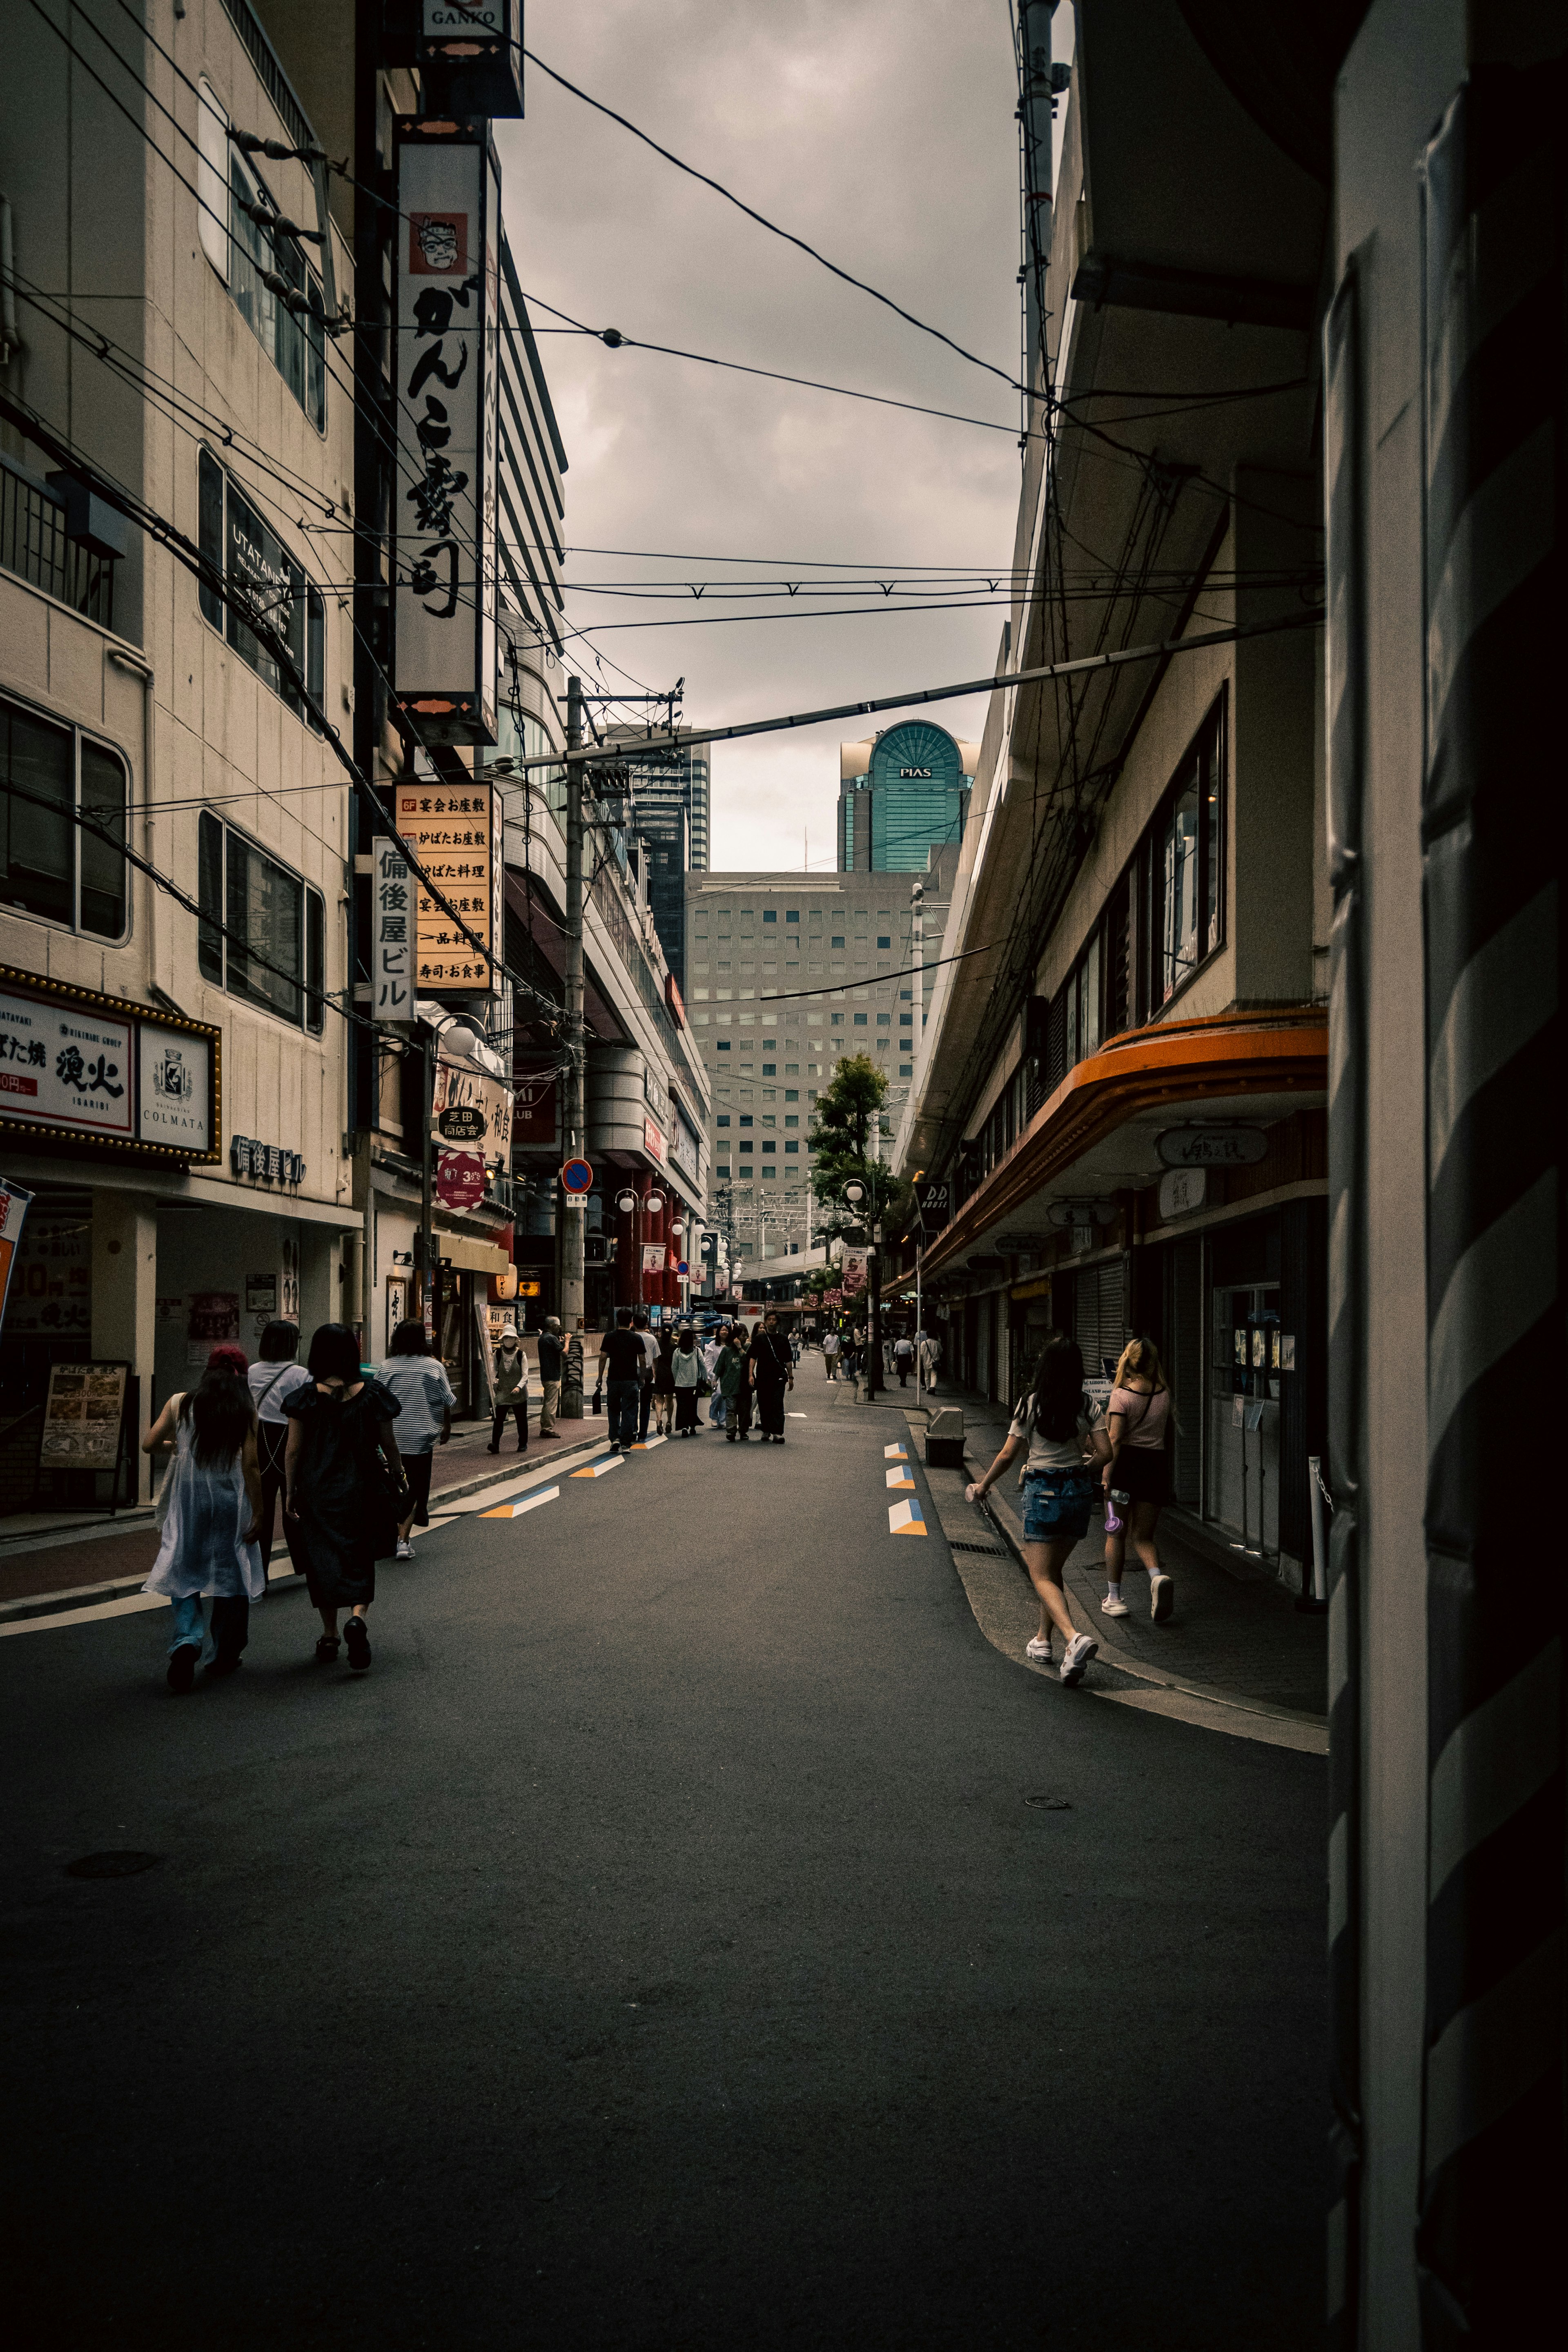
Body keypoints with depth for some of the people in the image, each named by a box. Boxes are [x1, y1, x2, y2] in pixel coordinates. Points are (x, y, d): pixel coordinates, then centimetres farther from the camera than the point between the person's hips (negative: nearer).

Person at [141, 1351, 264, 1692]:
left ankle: (187, 1641, -19)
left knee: (185, 1573, 6)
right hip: (230, 1497, -1)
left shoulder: (179, 1405, 1)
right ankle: (224, 1657, 20)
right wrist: (257, 1513, -4)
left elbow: (148, 1445, 0)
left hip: (187, 1496, 1)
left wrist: (170, 1443, 23)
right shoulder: (244, 1411, -3)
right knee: (231, 1573, 12)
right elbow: (250, 1465, -7)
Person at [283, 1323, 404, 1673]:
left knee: (323, 1557, 11)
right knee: (359, 1558, 10)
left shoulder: (306, 1397, -7)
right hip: (362, 1488, 0)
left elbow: (294, 1451, -4)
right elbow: (388, 1444, 1)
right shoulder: (372, 1394, -6)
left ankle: (329, 1637, 17)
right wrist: (398, 1475, 17)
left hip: (317, 1490, 0)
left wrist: (290, 1491, 8)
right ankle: (357, 1618, -17)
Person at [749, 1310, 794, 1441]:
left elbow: (788, 1360, 15)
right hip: (762, 1377, 0)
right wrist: (751, 1375, -8)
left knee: (778, 1405, -10)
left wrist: (791, 1377, 11)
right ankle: (766, 1431, 19)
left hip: (779, 1377, 0)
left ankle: (778, 1433, -14)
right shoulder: (759, 1338, 7)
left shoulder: (783, 1339, 11)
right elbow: (753, 1358, 3)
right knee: (764, 1406, 6)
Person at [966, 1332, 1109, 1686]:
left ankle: (1074, 1638, -25)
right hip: (1079, 1490, 4)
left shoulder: (1031, 1405, -9)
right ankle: (1043, 1640, 28)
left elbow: (1007, 1455, -6)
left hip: (1042, 1492, -4)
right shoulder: (1088, 1406, -2)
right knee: (1053, 1570, 21)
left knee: (1042, 1578, -3)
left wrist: (982, 1486, 9)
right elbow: (1105, 1454, -6)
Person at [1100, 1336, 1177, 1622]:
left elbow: (1115, 1439, -17)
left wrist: (1107, 1473, -18)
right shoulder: (1164, 1395, 3)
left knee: (1116, 1534, 11)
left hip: (1126, 1462, -3)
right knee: (1143, 1537, 11)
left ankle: (1113, 1598, 15)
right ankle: (1158, 1577, -19)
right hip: (1155, 1464, 3)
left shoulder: (1121, 1395, -10)